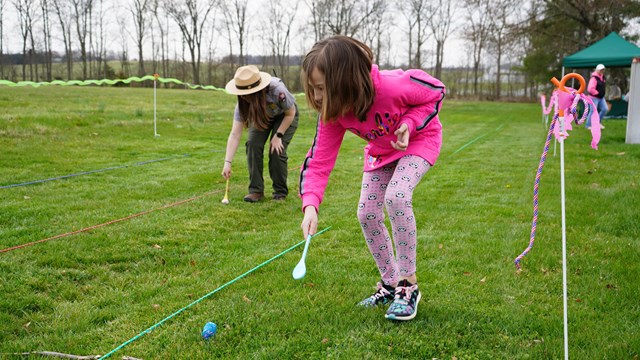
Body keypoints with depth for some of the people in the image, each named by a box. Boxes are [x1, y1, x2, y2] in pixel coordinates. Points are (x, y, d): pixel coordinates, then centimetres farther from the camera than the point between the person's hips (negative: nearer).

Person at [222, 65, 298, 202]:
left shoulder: (277, 90, -41)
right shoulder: (243, 102, -29)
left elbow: (291, 113, -21)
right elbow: (235, 134, -32)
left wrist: (278, 136, -25)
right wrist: (227, 163, -39)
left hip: (285, 116, -3)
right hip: (262, 117, 3)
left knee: (277, 150, -19)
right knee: (253, 144, -19)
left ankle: (281, 192, 0)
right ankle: (256, 190, -7)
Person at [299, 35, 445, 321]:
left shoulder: (392, 86, -39)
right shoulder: (332, 113, -22)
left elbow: (436, 92, -19)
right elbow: (319, 160, -22)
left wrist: (409, 123, -32)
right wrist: (310, 204, -37)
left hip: (419, 139, -6)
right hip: (381, 150, 6)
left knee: (395, 197, -30)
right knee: (367, 214, -3)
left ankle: (408, 284, -14)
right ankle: (390, 284, 17)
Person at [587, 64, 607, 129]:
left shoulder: (602, 77, 9)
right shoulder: (594, 78, -19)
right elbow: (590, 89, -28)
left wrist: (602, 93, 14)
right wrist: (597, 93, -17)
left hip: (601, 97, 9)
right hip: (594, 97, -9)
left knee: (605, 109, 2)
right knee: (594, 111, -5)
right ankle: (588, 125, 9)